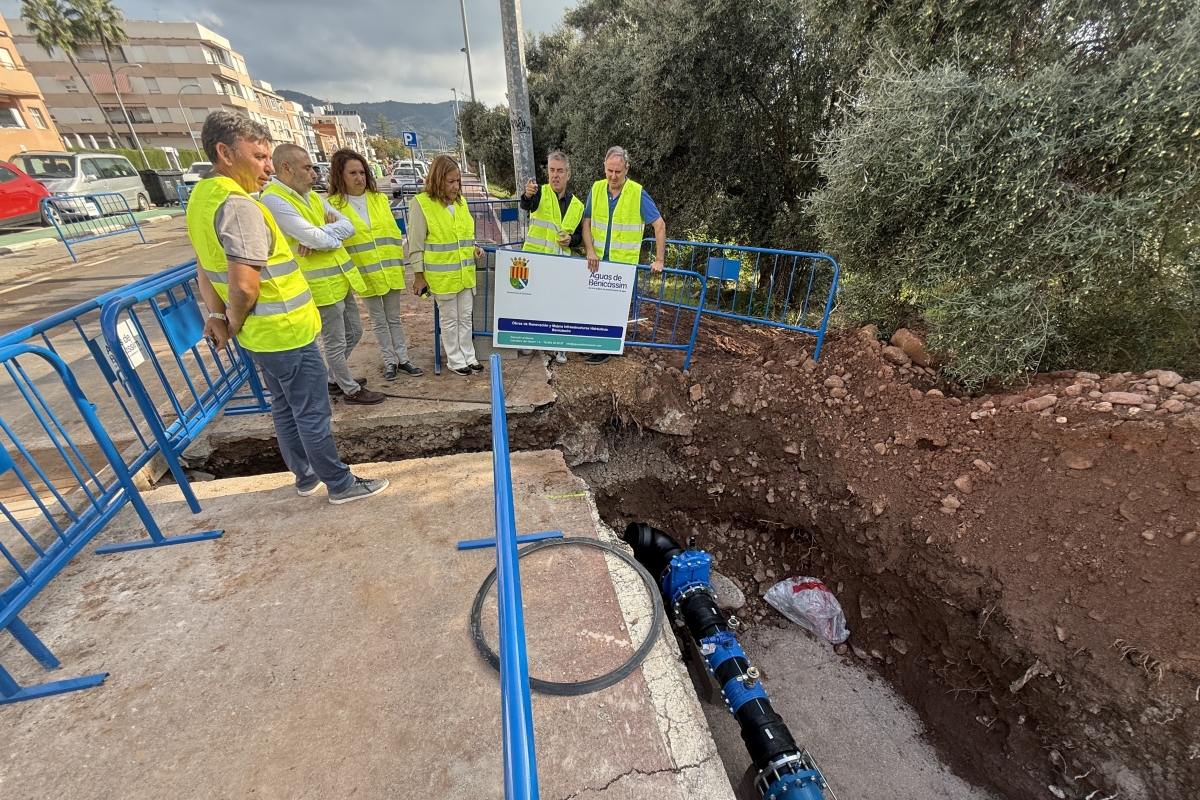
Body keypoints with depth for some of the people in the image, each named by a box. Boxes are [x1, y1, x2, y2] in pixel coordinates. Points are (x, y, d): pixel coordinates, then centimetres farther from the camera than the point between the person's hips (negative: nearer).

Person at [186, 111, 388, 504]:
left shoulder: (203, 197, 10)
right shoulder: (238, 205, -22)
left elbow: (207, 267, 17)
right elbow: (244, 285, -28)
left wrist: (216, 315, 13)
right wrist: (236, 322, -10)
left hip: (262, 335, 10)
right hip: (285, 333, -9)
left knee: (285, 408, 20)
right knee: (313, 413, 3)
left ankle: (305, 475, 36)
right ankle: (341, 484, 18)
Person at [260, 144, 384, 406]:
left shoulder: (311, 195, 12)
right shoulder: (273, 201, -15)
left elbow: (348, 226, 3)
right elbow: (319, 239, -23)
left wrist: (319, 235, -15)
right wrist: (333, 230, -1)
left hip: (340, 279, 9)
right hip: (321, 284, -9)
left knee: (354, 333, 19)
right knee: (335, 343, 5)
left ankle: (334, 379, 38)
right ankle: (351, 390, 21)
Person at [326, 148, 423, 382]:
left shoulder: (380, 199, 5)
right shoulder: (333, 205, -5)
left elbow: (393, 232, 8)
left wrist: (398, 263, 5)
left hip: (390, 270, 3)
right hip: (365, 274, -2)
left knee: (394, 318, 12)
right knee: (378, 321, 9)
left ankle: (403, 359, 21)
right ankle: (390, 362, 19)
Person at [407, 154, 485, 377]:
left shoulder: (461, 201, 8)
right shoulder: (421, 203, -11)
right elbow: (415, 244, -10)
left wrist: (474, 248, -1)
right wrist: (419, 275, -10)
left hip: (465, 272, 6)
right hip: (442, 275, -5)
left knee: (465, 317, 13)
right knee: (450, 319, 6)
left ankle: (468, 356, 26)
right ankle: (455, 360, 19)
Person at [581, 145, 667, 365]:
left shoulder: (638, 194, -9)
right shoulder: (596, 189, 2)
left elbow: (660, 225, -8)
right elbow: (586, 222, 4)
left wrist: (659, 260, -12)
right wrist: (590, 251, -11)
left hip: (624, 263, -3)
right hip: (597, 261, 4)